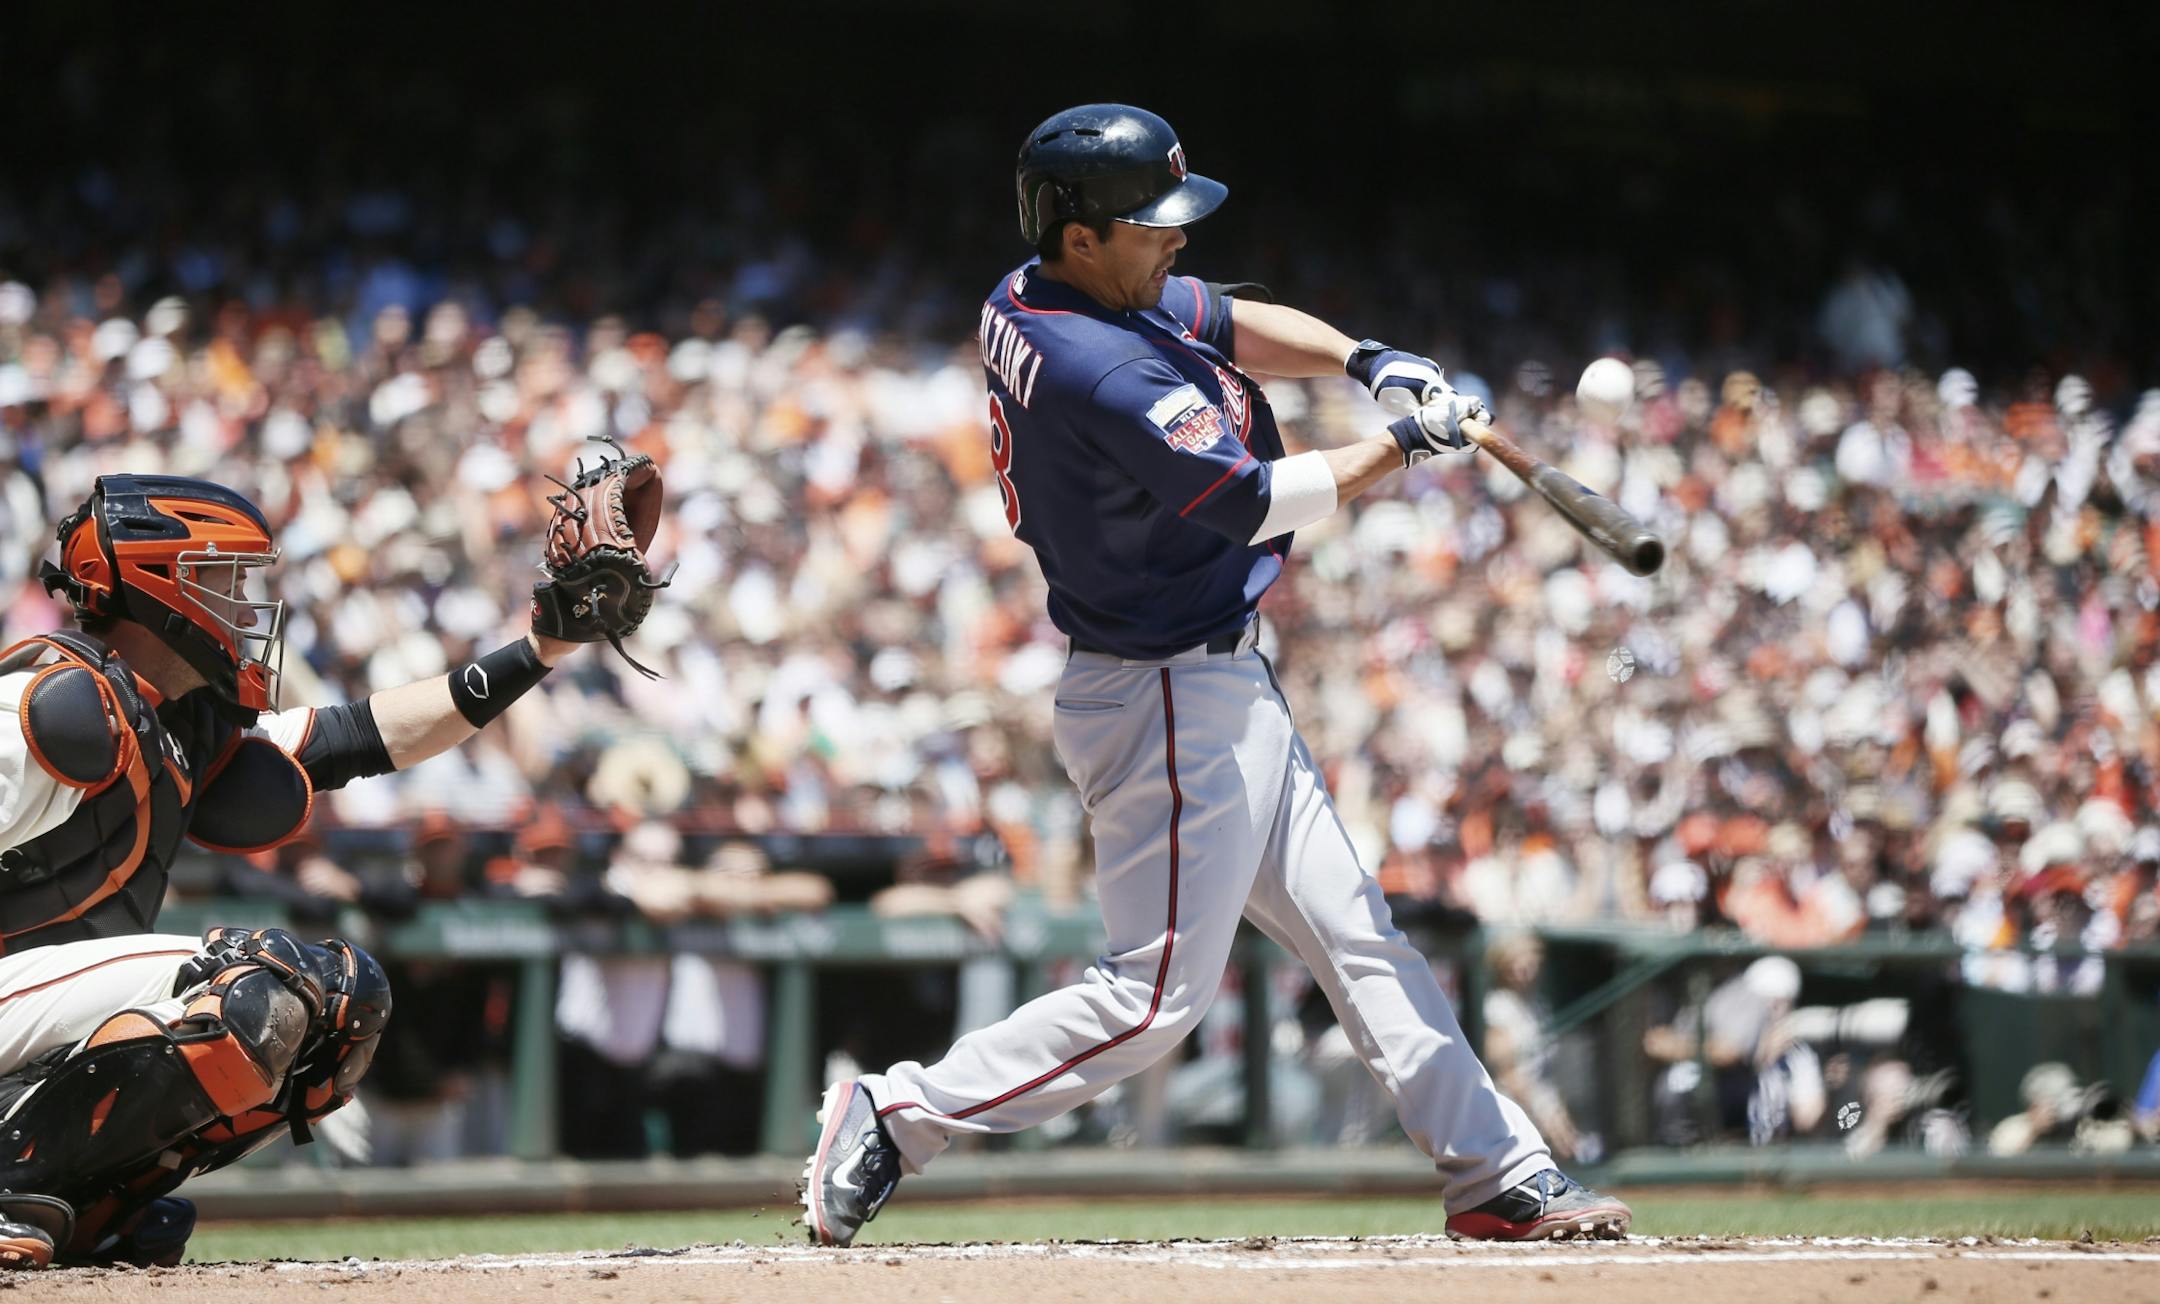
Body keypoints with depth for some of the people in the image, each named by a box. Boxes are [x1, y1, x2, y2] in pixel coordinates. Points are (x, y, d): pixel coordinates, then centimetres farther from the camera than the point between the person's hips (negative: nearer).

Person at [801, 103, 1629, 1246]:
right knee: (1158, 992, -7)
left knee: (1352, 932, 12)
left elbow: (1236, 323, 12)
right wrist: (1401, 445, -9)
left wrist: (1366, 360, -4)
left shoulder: (1030, 298, 3)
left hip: (1224, 691, 11)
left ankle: (1499, 1175, 17)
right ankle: (898, 1117, 0)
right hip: (1172, 703, -11)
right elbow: (1252, 505, -21)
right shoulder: (1102, 372, -26)